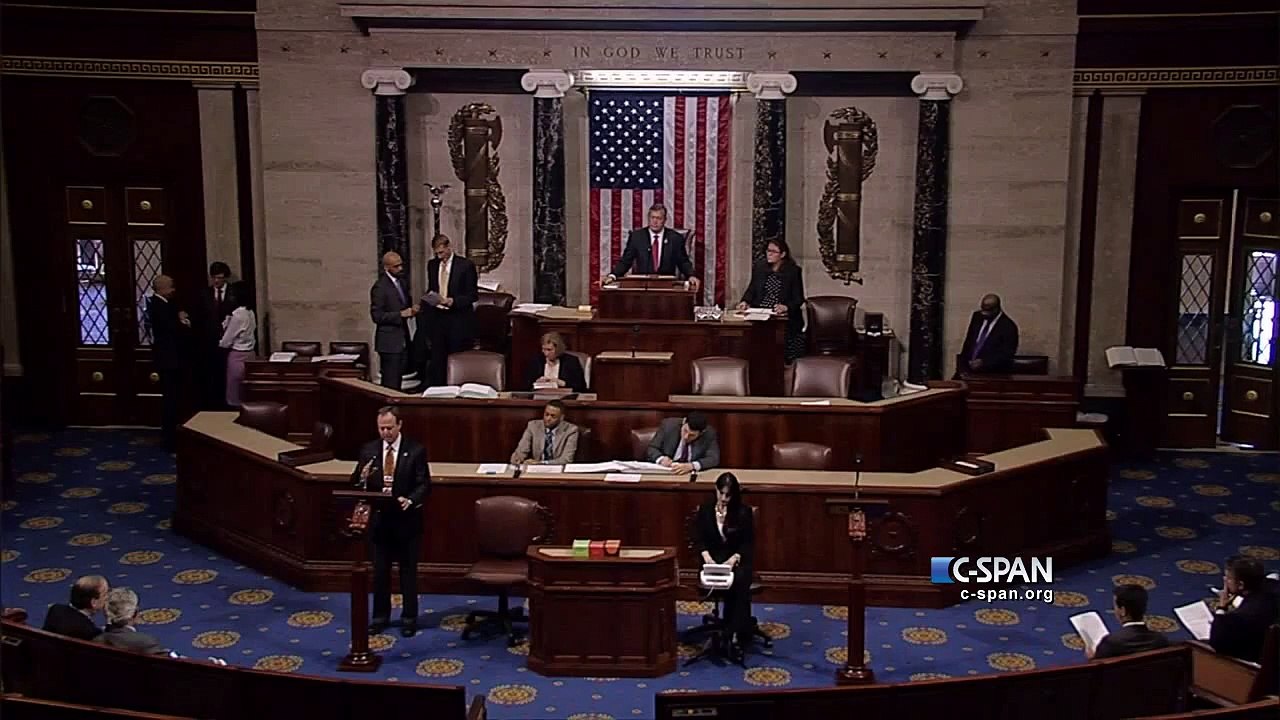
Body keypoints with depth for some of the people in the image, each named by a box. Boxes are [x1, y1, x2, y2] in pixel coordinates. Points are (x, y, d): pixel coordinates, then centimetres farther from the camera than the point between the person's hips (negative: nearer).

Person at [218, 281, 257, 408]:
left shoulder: (237, 314, -17)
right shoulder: (250, 312, 6)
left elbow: (227, 340, -11)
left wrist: (219, 344, 8)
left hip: (238, 355, -8)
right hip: (249, 352, 8)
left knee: (235, 393, 0)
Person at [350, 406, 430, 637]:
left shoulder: (416, 451, -6)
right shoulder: (368, 451, 3)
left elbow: (424, 484, -8)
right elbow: (355, 483, 5)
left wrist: (410, 500, -26)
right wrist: (362, 477, -18)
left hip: (406, 519, -3)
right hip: (378, 519, 3)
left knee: (408, 570, 7)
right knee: (380, 570, 11)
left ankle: (409, 618, 18)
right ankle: (380, 616, 25)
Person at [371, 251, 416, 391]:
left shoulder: (401, 282, 12)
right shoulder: (380, 287, -14)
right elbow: (377, 316, -16)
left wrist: (411, 310, 1)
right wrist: (401, 314, -22)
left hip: (403, 339, 8)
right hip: (389, 341, -8)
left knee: (398, 378, 12)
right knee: (390, 383, -6)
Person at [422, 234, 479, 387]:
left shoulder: (466, 265, -5)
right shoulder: (432, 265, 11)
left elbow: (473, 295, -6)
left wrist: (453, 301, -19)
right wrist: (429, 298, 0)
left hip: (458, 320, -4)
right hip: (437, 317, 5)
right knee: (437, 359, 3)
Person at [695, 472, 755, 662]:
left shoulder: (744, 512, -1)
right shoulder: (705, 510, 3)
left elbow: (749, 543, -1)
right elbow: (700, 539, 4)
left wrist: (735, 558, -18)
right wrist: (706, 556, -16)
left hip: (738, 560, 0)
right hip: (713, 559, 0)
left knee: (740, 582, -34)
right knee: (735, 584, -33)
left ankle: (736, 636, -36)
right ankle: (736, 635, -25)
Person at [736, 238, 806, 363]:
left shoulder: (793, 271, 4)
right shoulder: (759, 269, 15)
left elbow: (799, 298, 0)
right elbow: (751, 290, 14)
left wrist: (786, 307, -19)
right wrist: (745, 302, -8)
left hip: (784, 319, -3)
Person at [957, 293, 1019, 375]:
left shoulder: (1008, 326, -9)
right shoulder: (977, 316, 8)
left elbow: (1006, 354, -11)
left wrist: (984, 362, -21)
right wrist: (962, 364, 4)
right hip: (969, 369, 5)